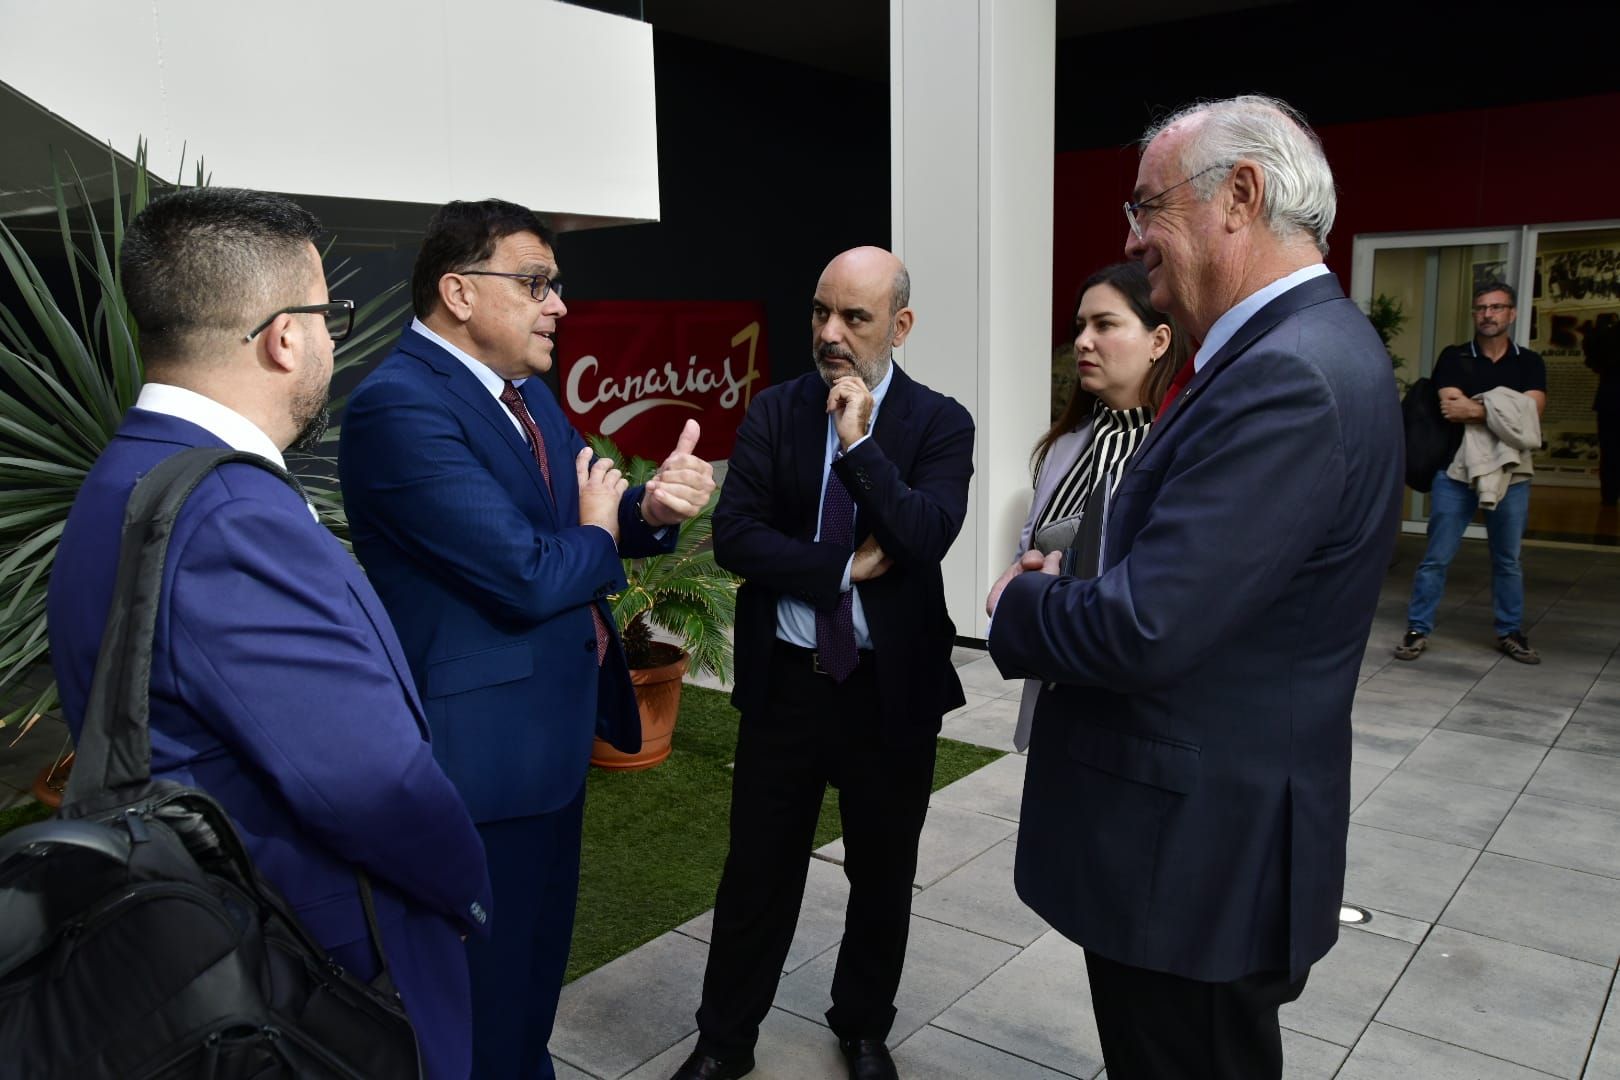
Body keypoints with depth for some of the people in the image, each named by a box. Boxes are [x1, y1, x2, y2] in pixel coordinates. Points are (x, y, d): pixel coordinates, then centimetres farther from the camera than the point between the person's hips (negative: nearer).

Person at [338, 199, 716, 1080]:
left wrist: (655, 505, -14)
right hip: (481, 745, -9)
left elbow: (600, 517, 10)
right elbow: (526, 576, -29)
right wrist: (596, 536, -7)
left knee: (538, 953, 26)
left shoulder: (529, 394, 8)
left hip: (550, 729, 9)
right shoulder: (400, 405, -22)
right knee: (487, 983, 10)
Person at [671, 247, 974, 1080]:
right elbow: (733, 538, -10)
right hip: (785, 680, 1)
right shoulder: (774, 412, -1)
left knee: (882, 875, 16)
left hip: (891, 685, 0)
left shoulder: (939, 424, -5)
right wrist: (846, 567, -16)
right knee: (756, 871, 12)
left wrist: (858, 443, -25)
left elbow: (928, 539, -20)